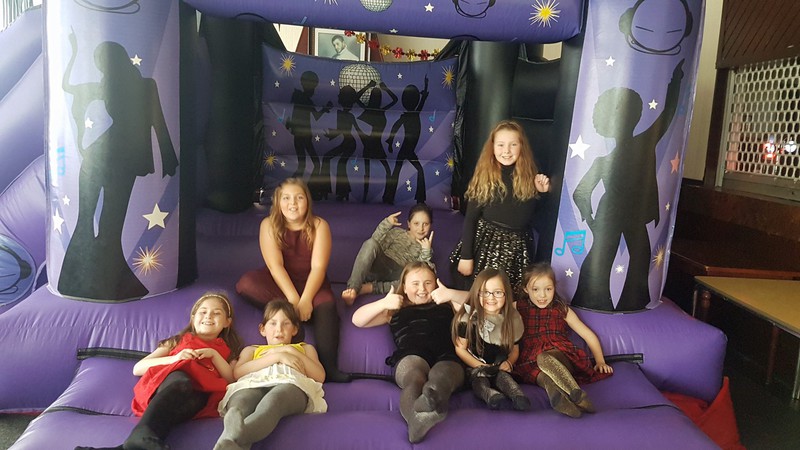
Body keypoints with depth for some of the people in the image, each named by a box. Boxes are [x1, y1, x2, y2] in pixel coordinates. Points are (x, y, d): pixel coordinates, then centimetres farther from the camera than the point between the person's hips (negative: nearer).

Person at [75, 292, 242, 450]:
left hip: (201, 394, 0)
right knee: (180, 381, -40)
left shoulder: (225, 350, 33)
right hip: (168, 382, 1)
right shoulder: (179, 341, 32)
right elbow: (137, 368, 20)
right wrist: (174, 359, 4)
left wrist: (214, 355, 6)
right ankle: (143, 436, -63)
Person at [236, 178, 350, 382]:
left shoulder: (319, 225, -7)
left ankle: (328, 366, -37)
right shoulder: (269, 224, -6)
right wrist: (293, 300, -28)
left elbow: (318, 267, -16)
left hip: (311, 283, -1)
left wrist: (305, 300, -31)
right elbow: (275, 266, -16)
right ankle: (292, 315, -26)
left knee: (326, 305, -34)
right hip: (280, 283, 1)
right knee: (246, 283, -28)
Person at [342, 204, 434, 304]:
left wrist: (426, 251, -15)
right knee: (370, 243, -28)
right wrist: (387, 223, -9)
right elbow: (376, 244, 0)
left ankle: (369, 288, -31)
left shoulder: (425, 246, 14)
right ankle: (353, 288, -38)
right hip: (379, 268, 0)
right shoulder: (397, 233, 15)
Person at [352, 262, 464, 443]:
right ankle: (416, 420, -70)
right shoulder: (395, 309, 32)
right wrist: (383, 303, 7)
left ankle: (433, 398, -75)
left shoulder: (446, 305, 34)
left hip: (446, 358, 0)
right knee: (415, 378, -38)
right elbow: (357, 320, 24)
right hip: (410, 357, 0)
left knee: (440, 376, -39)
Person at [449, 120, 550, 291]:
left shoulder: (529, 176, 0)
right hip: (485, 245, -2)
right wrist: (466, 256, -8)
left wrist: (543, 192, -7)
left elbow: (533, 216, 8)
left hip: (518, 248, 2)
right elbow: (470, 219, -4)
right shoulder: (485, 176, -5)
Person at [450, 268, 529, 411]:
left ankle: (517, 395, -55)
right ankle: (490, 394, -61)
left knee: (503, 376, -30)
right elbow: (460, 349, -4)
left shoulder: (512, 319, 3)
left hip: (500, 368, 3)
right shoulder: (468, 318, -7)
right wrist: (481, 366, -12)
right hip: (473, 367, -2)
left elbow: (515, 349, 13)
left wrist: (509, 362, -8)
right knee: (480, 380, -33)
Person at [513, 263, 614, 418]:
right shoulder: (517, 308, 16)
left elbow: (589, 335, 20)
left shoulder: (562, 310, 17)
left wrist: (600, 361, 11)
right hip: (530, 360, 1)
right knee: (543, 376, -38)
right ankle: (578, 397, -58)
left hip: (560, 355, -1)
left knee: (544, 358, -38)